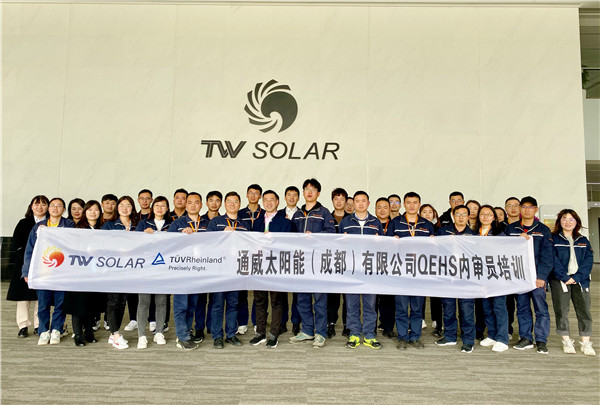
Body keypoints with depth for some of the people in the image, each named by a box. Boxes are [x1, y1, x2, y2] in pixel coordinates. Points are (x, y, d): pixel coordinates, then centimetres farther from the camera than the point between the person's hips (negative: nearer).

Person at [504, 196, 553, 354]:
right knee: (522, 308, 7)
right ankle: (526, 338, 17)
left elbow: (547, 256, -1)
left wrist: (541, 276, -9)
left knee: (541, 308, -2)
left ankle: (541, 341, 7)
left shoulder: (543, 230, 6)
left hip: (537, 276, -2)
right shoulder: (510, 229, 11)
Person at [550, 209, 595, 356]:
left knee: (584, 310, -2)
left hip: (580, 280, 3)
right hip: (559, 280, -3)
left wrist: (576, 277, -9)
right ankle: (566, 341, 8)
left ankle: (585, 342, 6)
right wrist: (565, 277, -14)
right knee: (561, 310, -2)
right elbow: (553, 261, -5)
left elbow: (588, 260, 4)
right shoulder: (553, 239, 5)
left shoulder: (583, 241, 15)